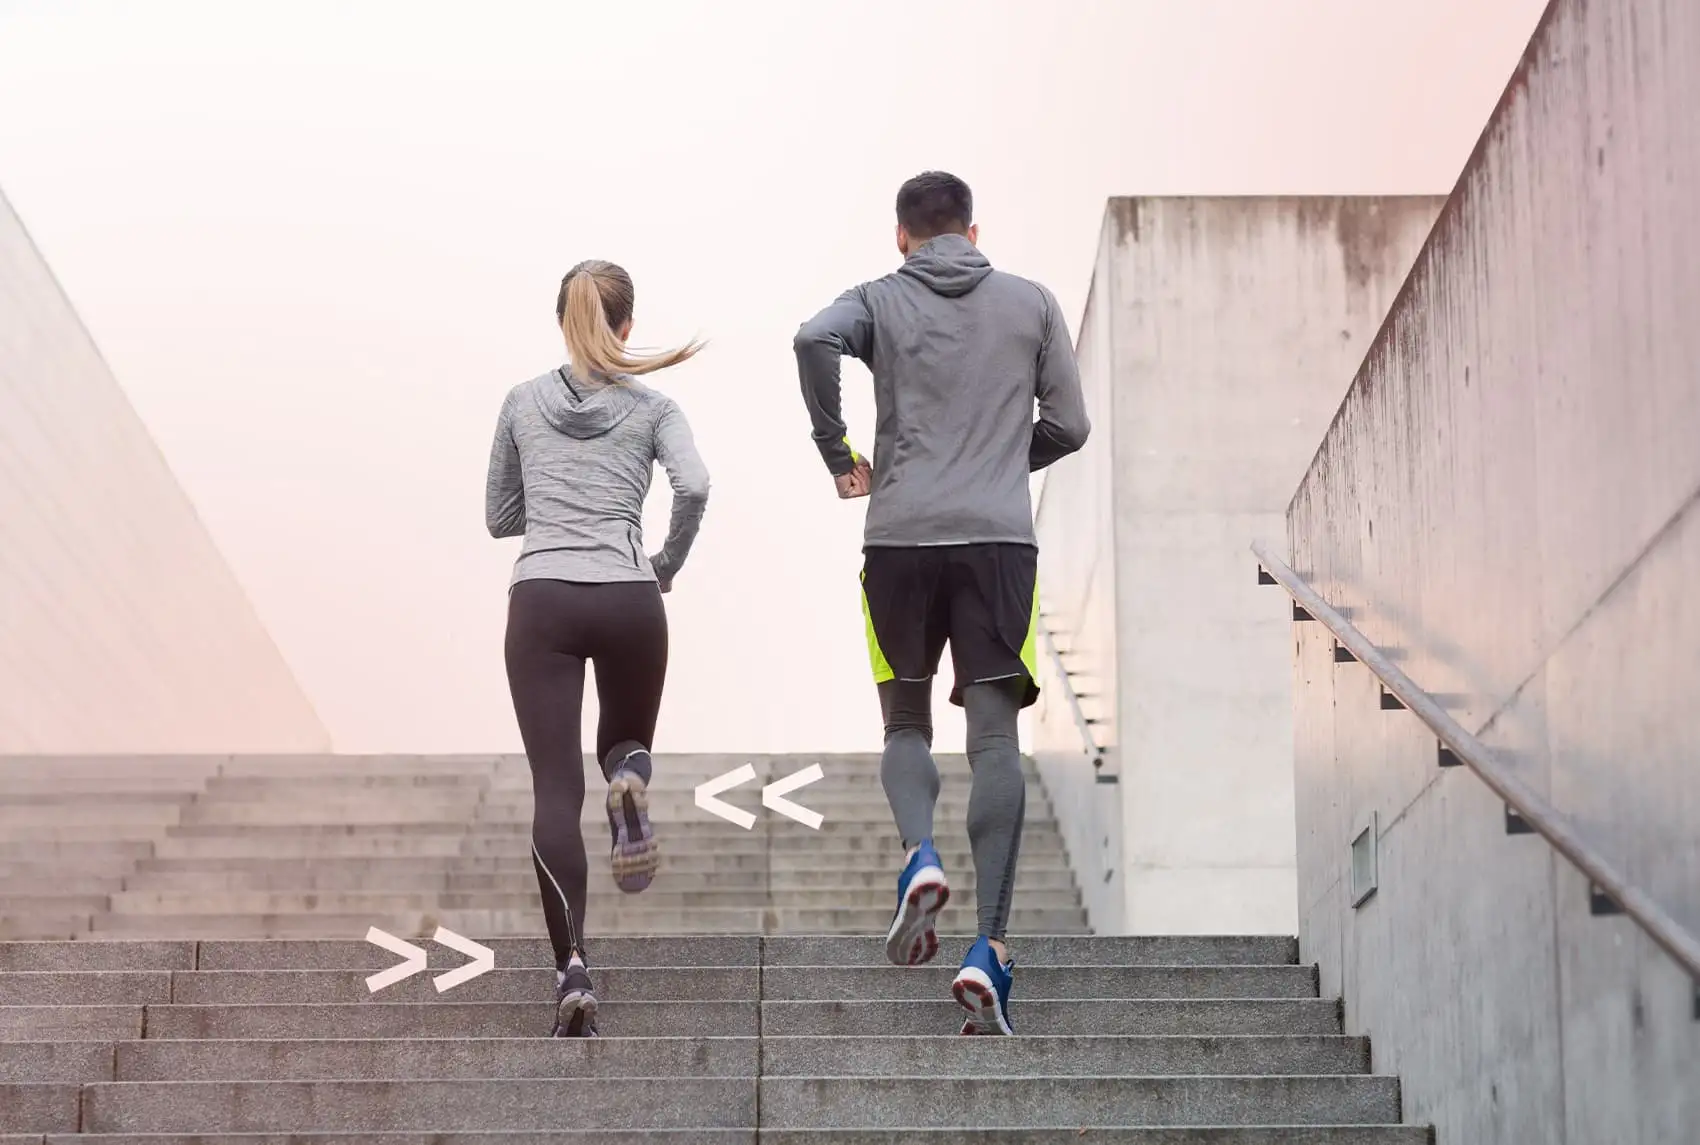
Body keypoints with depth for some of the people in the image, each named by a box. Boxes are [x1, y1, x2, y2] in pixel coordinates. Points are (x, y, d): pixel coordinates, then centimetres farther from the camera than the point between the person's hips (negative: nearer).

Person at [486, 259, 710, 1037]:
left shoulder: (523, 403, 13)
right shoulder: (651, 407, 8)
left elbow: (499, 517, 19)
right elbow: (693, 485, -10)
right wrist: (670, 564, 5)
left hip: (542, 599, 0)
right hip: (626, 599, 0)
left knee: (556, 789, -2)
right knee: (626, 741, 25)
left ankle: (572, 968, -17)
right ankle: (629, 779, -14)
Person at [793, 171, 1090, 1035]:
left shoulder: (880, 300, 8)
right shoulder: (1031, 303, 13)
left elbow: (814, 339, -14)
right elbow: (1069, 426, 12)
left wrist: (837, 454, -2)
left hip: (901, 539, 0)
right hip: (1000, 539, 0)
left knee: (905, 723, 15)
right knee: (994, 736, -2)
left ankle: (918, 857, -14)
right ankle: (988, 947, -12)